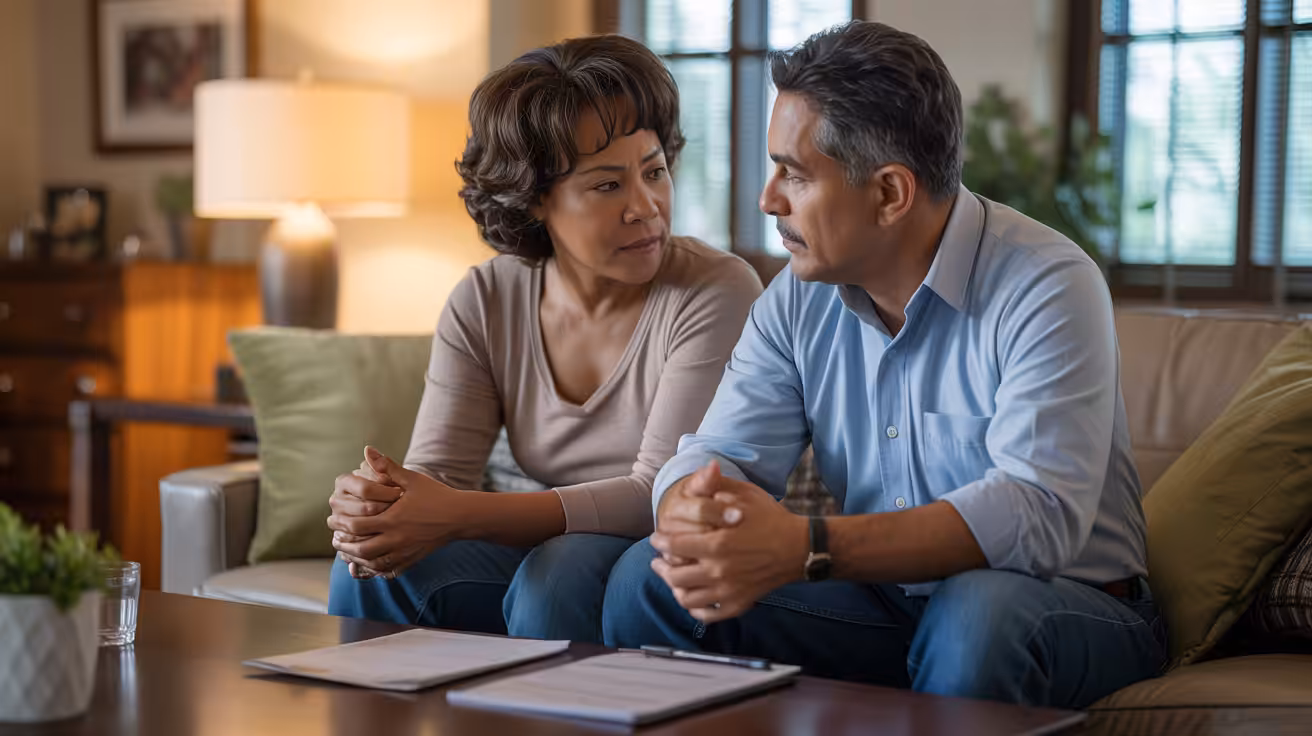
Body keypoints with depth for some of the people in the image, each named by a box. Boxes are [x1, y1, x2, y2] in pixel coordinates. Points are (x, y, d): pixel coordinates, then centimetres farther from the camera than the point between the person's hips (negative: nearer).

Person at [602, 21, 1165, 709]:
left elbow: (1040, 512, -30)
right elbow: (719, 453, -4)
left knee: (979, 611, -39)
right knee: (650, 579, -13)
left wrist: (806, 547, -40)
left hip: (1064, 605, -5)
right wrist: (696, 521, -32)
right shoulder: (799, 299, 2)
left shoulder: (1047, 286, -19)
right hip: (885, 599, 5)